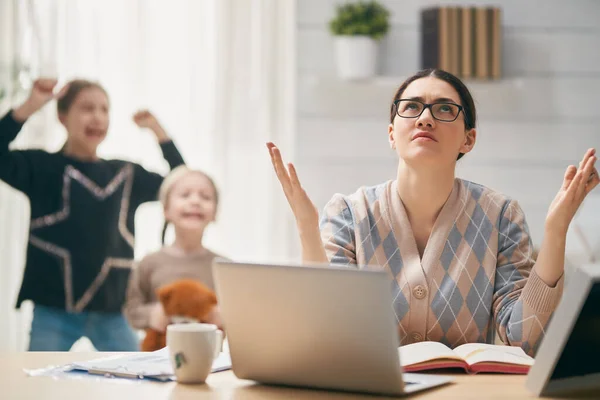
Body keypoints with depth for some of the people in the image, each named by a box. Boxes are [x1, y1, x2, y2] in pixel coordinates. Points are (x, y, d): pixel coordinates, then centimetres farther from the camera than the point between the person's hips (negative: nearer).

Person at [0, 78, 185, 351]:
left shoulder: (126, 174, 12)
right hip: (54, 311, -3)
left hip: (111, 313, 3)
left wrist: (158, 132, 7)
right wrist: (30, 107, -21)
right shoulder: (42, 166, 1)